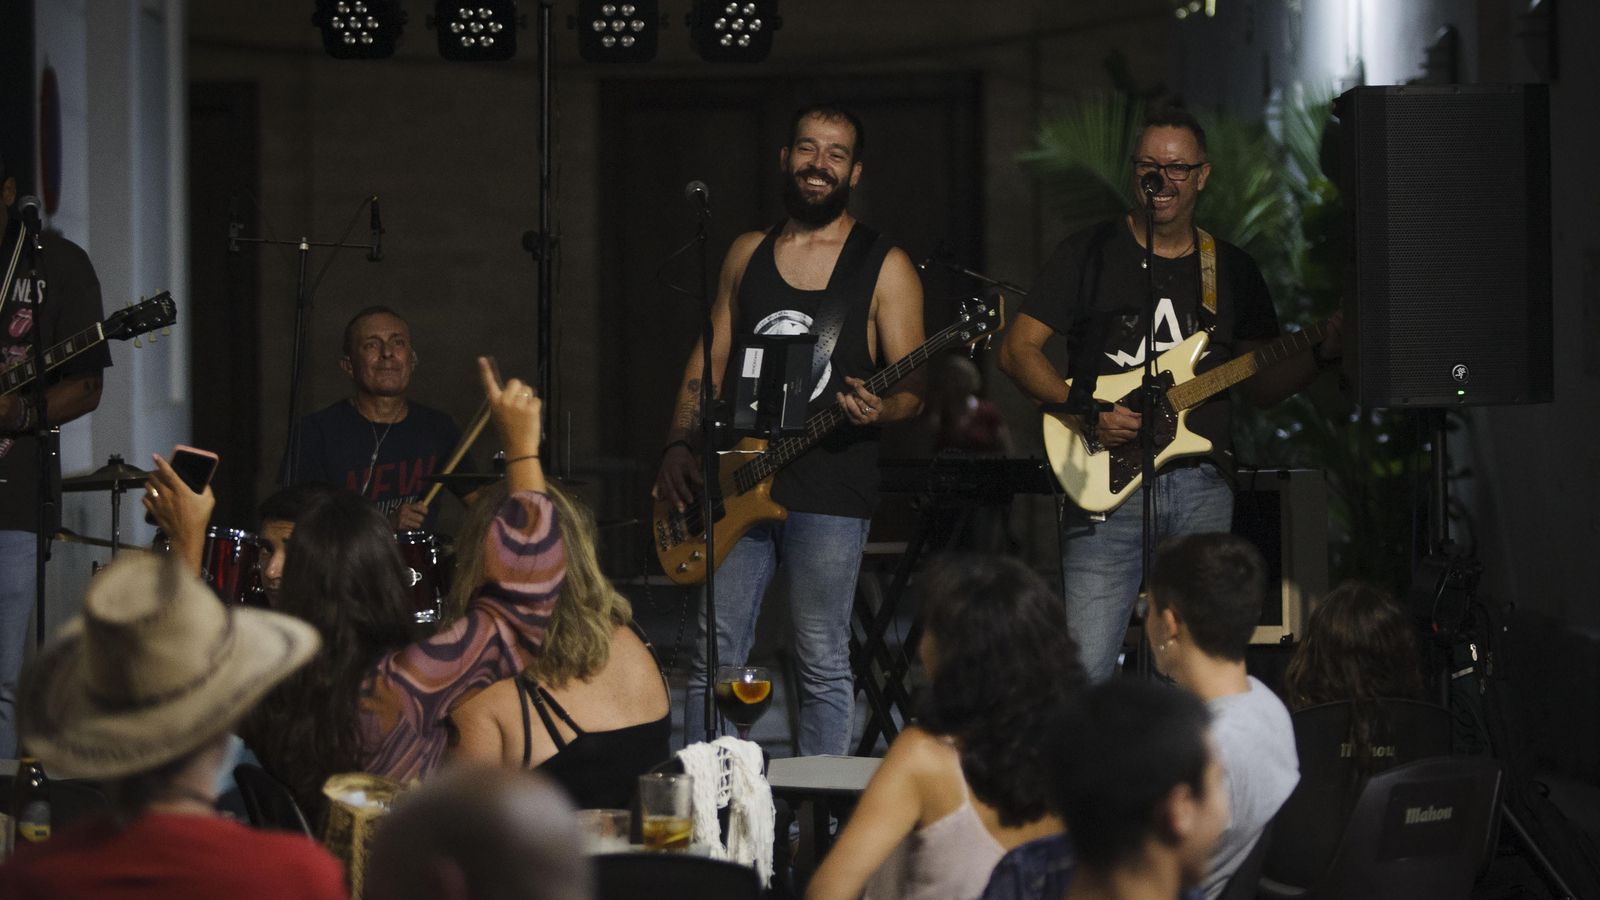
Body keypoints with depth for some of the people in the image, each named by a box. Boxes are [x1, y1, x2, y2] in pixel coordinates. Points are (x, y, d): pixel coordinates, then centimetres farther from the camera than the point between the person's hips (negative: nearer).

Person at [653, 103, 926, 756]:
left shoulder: (884, 267, 1)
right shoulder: (748, 254, 14)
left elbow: (914, 389, -1)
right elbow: (710, 360, 17)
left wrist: (881, 409, -23)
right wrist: (679, 446, 5)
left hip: (828, 493, -4)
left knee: (823, 666, -1)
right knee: (714, 660, 4)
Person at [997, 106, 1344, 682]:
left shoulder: (1233, 271, 14)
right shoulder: (1090, 255, 3)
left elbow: (1261, 387, 17)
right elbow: (1017, 350, 0)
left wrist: (1323, 353, -1)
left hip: (1203, 488, 3)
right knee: (1085, 672, -12)